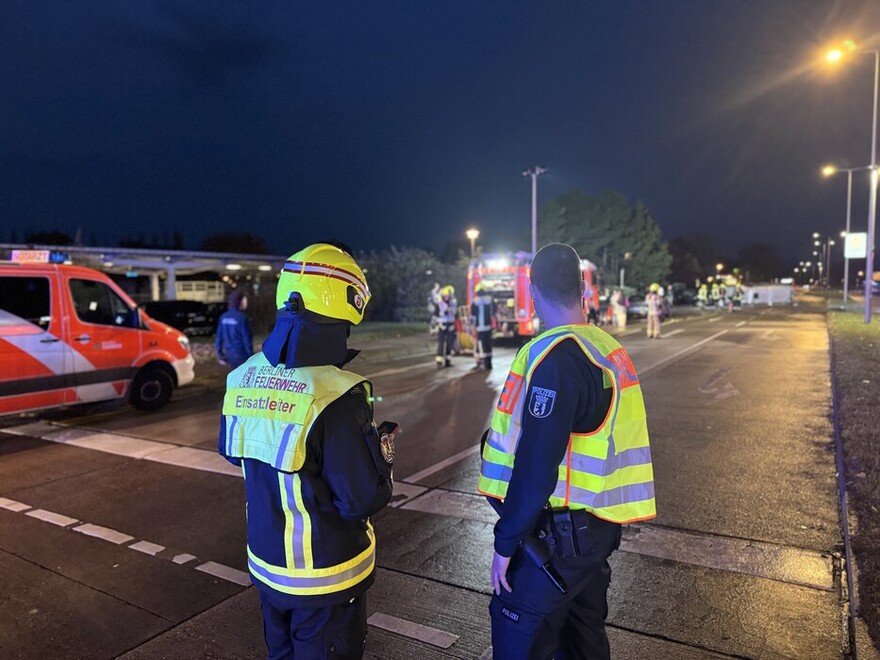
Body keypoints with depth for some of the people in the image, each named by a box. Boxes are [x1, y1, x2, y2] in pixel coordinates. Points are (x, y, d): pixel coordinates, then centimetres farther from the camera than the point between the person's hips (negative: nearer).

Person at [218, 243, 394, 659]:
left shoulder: (243, 378, -7)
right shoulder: (335, 395, -30)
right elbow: (364, 501, -24)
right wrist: (383, 455, -4)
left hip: (266, 563, 6)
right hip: (324, 576, -6)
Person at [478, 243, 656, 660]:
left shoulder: (555, 357, -22)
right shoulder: (609, 350, 5)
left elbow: (537, 466, -24)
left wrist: (506, 541, -15)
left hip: (559, 533, -9)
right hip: (598, 525, 9)